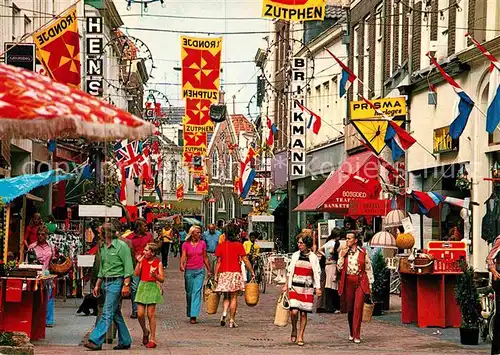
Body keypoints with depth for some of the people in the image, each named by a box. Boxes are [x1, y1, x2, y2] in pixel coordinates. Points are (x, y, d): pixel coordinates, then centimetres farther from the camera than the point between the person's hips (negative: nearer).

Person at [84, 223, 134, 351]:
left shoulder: (121, 246, -9)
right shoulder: (103, 248, 14)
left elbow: (128, 266, -12)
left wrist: (126, 285, -18)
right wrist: (97, 285, 19)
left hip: (116, 282, -8)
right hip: (106, 282, 8)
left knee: (107, 313, -10)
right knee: (116, 314, 11)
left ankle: (96, 341, -15)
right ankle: (125, 342, 18)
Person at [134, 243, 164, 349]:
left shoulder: (158, 263, -3)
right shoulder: (143, 260, 6)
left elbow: (162, 279, -2)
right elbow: (137, 274, -2)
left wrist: (154, 275, -20)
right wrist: (139, 262, -9)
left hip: (152, 288, -3)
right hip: (142, 287, 3)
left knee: (150, 314, -3)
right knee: (140, 314, -2)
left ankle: (153, 339, 4)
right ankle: (145, 332, 27)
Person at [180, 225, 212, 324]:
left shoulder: (202, 243, 4)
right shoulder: (186, 244, 0)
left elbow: (205, 258, 12)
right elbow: (183, 256, -10)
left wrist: (209, 270, 14)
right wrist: (181, 265, -30)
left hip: (200, 271, 0)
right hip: (189, 271, 0)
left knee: (197, 292, -11)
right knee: (189, 293, 8)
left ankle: (194, 316, -15)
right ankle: (190, 314, 25)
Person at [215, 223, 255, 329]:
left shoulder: (221, 246, 3)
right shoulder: (239, 245, -5)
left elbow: (218, 262, 3)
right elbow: (245, 260, -5)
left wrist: (216, 275, 9)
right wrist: (252, 271, 4)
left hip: (223, 273, 3)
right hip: (235, 273, -3)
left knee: (226, 296, 16)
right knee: (234, 297, 3)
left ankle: (224, 312, -9)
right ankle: (232, 321, 3)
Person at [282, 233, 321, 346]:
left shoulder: (313, 258, 2)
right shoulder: (295, 256, 7)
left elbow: (317, 273, 4)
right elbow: (289, 271, 13)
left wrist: (318, 288, -4)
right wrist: (286, 285, 11)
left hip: (307, 289, 0)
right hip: (295, 287, 0)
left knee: (303, 313, 0)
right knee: (294, 311, -13)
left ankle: (300, 336, 10)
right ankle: (294, 330, 13)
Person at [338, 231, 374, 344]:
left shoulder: (363, 252, 2)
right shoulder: (343, 252, 8)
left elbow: (368, 269, 6)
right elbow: (339, 268, 5)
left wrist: (370, 284, 4)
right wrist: (342, 256, -6)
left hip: (360, 282, -2)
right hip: (348, 282, 2)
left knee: (358, 308, -10)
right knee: (350, 308, 8)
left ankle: (356, 335, -9)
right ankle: (351, 333, 23)